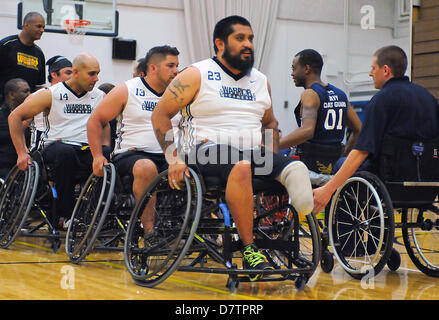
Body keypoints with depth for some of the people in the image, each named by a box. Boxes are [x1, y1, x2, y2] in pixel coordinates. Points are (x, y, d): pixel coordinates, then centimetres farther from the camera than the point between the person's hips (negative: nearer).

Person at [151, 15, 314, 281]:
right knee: (241, 166, -40)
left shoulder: (261, 81, 20)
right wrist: (174, 159, -10)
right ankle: (249, 251, -38)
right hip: (207, 149, -5)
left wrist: (274, 160, 14)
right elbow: (161, 114, 1)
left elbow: (270, 123, 31)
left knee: (295, 169, -26)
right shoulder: (197, 75, 4)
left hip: (253, 152, 5)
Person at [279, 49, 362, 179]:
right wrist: (342, 155, 25)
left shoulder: (310, 94, -9)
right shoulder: (340, 94, 15)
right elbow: (358, 130, 18)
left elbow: (307, 130, -26)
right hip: (334, 166, 8)